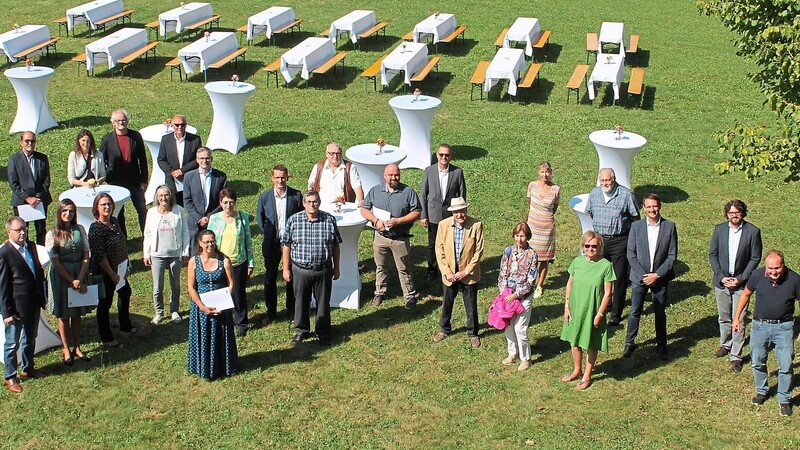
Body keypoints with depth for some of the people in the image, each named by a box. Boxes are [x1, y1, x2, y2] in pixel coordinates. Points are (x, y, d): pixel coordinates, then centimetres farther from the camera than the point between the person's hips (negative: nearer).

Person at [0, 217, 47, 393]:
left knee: (30, 339, 22)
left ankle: (27, 369, 39)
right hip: (16, 306, -7)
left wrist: (42, 296, 13)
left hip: (33, 303, 7)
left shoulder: (31, 246, 4)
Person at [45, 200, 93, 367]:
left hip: (80, 274, 3)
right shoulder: (52, 234, -8)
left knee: (77, 313, 12)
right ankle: (66, 350, 18)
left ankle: (77, 348, 23)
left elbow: (86, 256, -1)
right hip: (61, 276, -3)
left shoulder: (80, 230, 1)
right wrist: (71, 281, -13)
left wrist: (80, 279, -11)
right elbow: (55, 262, -10)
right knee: (63, 315, 7)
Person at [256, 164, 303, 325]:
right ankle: (271, 311, 23)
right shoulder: (265, 197, -4)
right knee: (270, 278, 8)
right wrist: (267, 233, 4)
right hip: (271, 243, 1)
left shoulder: (296, 195, -7)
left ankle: (291, 310, 26)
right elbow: (260, 218, 10)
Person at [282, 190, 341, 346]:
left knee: (323, 302, 12)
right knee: (301, 302, 13)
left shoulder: (329, 220, -4)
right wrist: (286, 268, 0)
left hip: (323, 270, 0)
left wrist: (336, 268, 6)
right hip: (300, 270, 0)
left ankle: (323, 333, 29)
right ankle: (301, 331, 31)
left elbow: (336, 246, 4)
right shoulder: (293, 220, -5)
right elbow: (286, 245, 0)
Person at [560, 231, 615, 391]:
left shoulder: (606, 265, -16)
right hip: (575, 310, 4)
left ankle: (587, 376, 29)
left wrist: (599, 314, -13)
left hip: (593, 312, -4)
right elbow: (570, 284, 5)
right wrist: (567, 306, 2)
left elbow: (607, 293, -12)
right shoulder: (577, 262, -5)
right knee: (575, 341, 18)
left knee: (591, 345, 11)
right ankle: (577, 371, 39)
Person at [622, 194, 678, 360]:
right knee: (635, 312, 5)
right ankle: (630, 343, 19)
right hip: (639, 276, 0)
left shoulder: (669, 227, -4)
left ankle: (661, 346, 22)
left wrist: (657, 275, -11)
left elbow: (672, 255, -4)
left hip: (660, 277, 0)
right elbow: (631, 254, -3)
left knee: (660, 313, 9)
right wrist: (644, 275, -11)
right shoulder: (636, 226, -3)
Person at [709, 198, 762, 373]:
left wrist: (741, 278, -12)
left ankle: (736, 356, 7)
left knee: (739, 320, -2)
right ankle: (726, 344, 38)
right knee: (724, 317, 17)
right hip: (721, 280, 3)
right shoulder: (719, 229, -1)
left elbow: (755, 258, -6)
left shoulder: (753, 231, -8)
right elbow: (712, 254, 2)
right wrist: (721, 276, -8)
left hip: (741, 282, -3)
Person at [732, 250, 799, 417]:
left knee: (786, 366, -1)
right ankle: (762, 391, 37)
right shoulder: (757, 275, -12)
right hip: (760, 325, 2)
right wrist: (737, 317, 8)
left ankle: (784, 400, 16)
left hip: (784, 327, -2)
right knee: (758, 362, 14)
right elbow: (745, 294, 5)